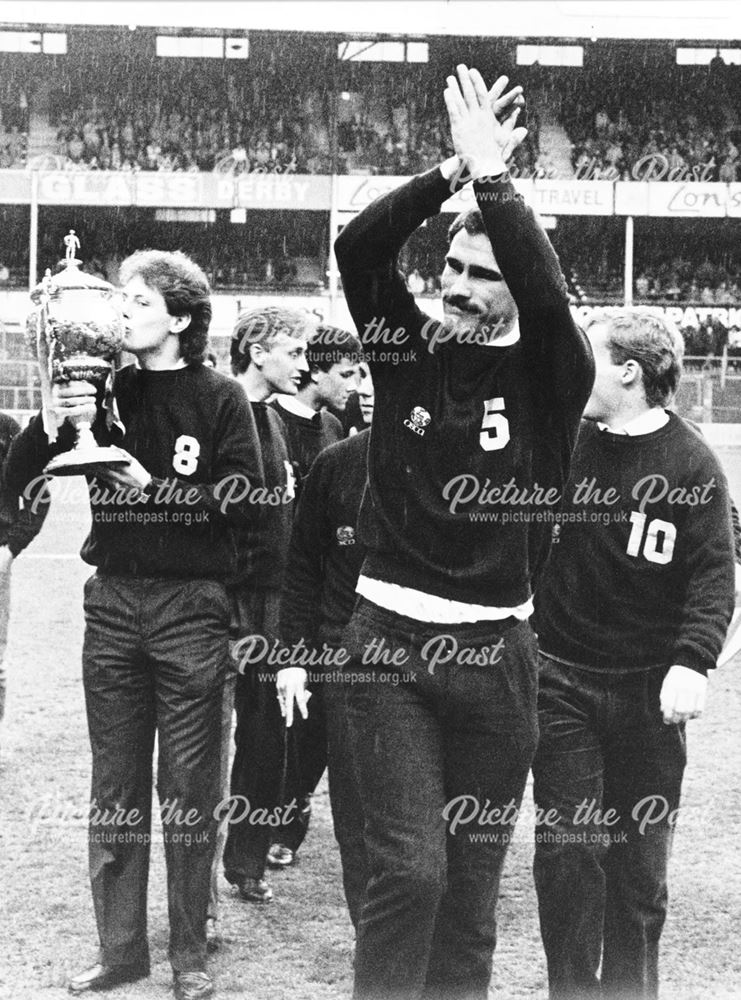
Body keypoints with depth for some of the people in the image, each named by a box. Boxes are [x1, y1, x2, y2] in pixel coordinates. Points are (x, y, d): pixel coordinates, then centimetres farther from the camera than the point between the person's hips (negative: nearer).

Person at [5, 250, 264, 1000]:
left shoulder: (220, 399, -3)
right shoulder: (105, 390, 5)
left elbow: (245, 500, -11)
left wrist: (155, 489, -16)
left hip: (190, 606, -3)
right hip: (112, 600, 3)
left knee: (188, 788, 2)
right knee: (115, 786, 9)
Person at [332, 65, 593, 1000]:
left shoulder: (549, 379, 0)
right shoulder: (409, 351, 5)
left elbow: (545, 290, -20)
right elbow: (356, 247, -9)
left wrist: (492, 174, -19)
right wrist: (452, 171, -17)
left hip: (494, 650, 0)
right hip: (389, 638, 0)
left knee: (472, 880, 9)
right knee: (410, 866, -11)